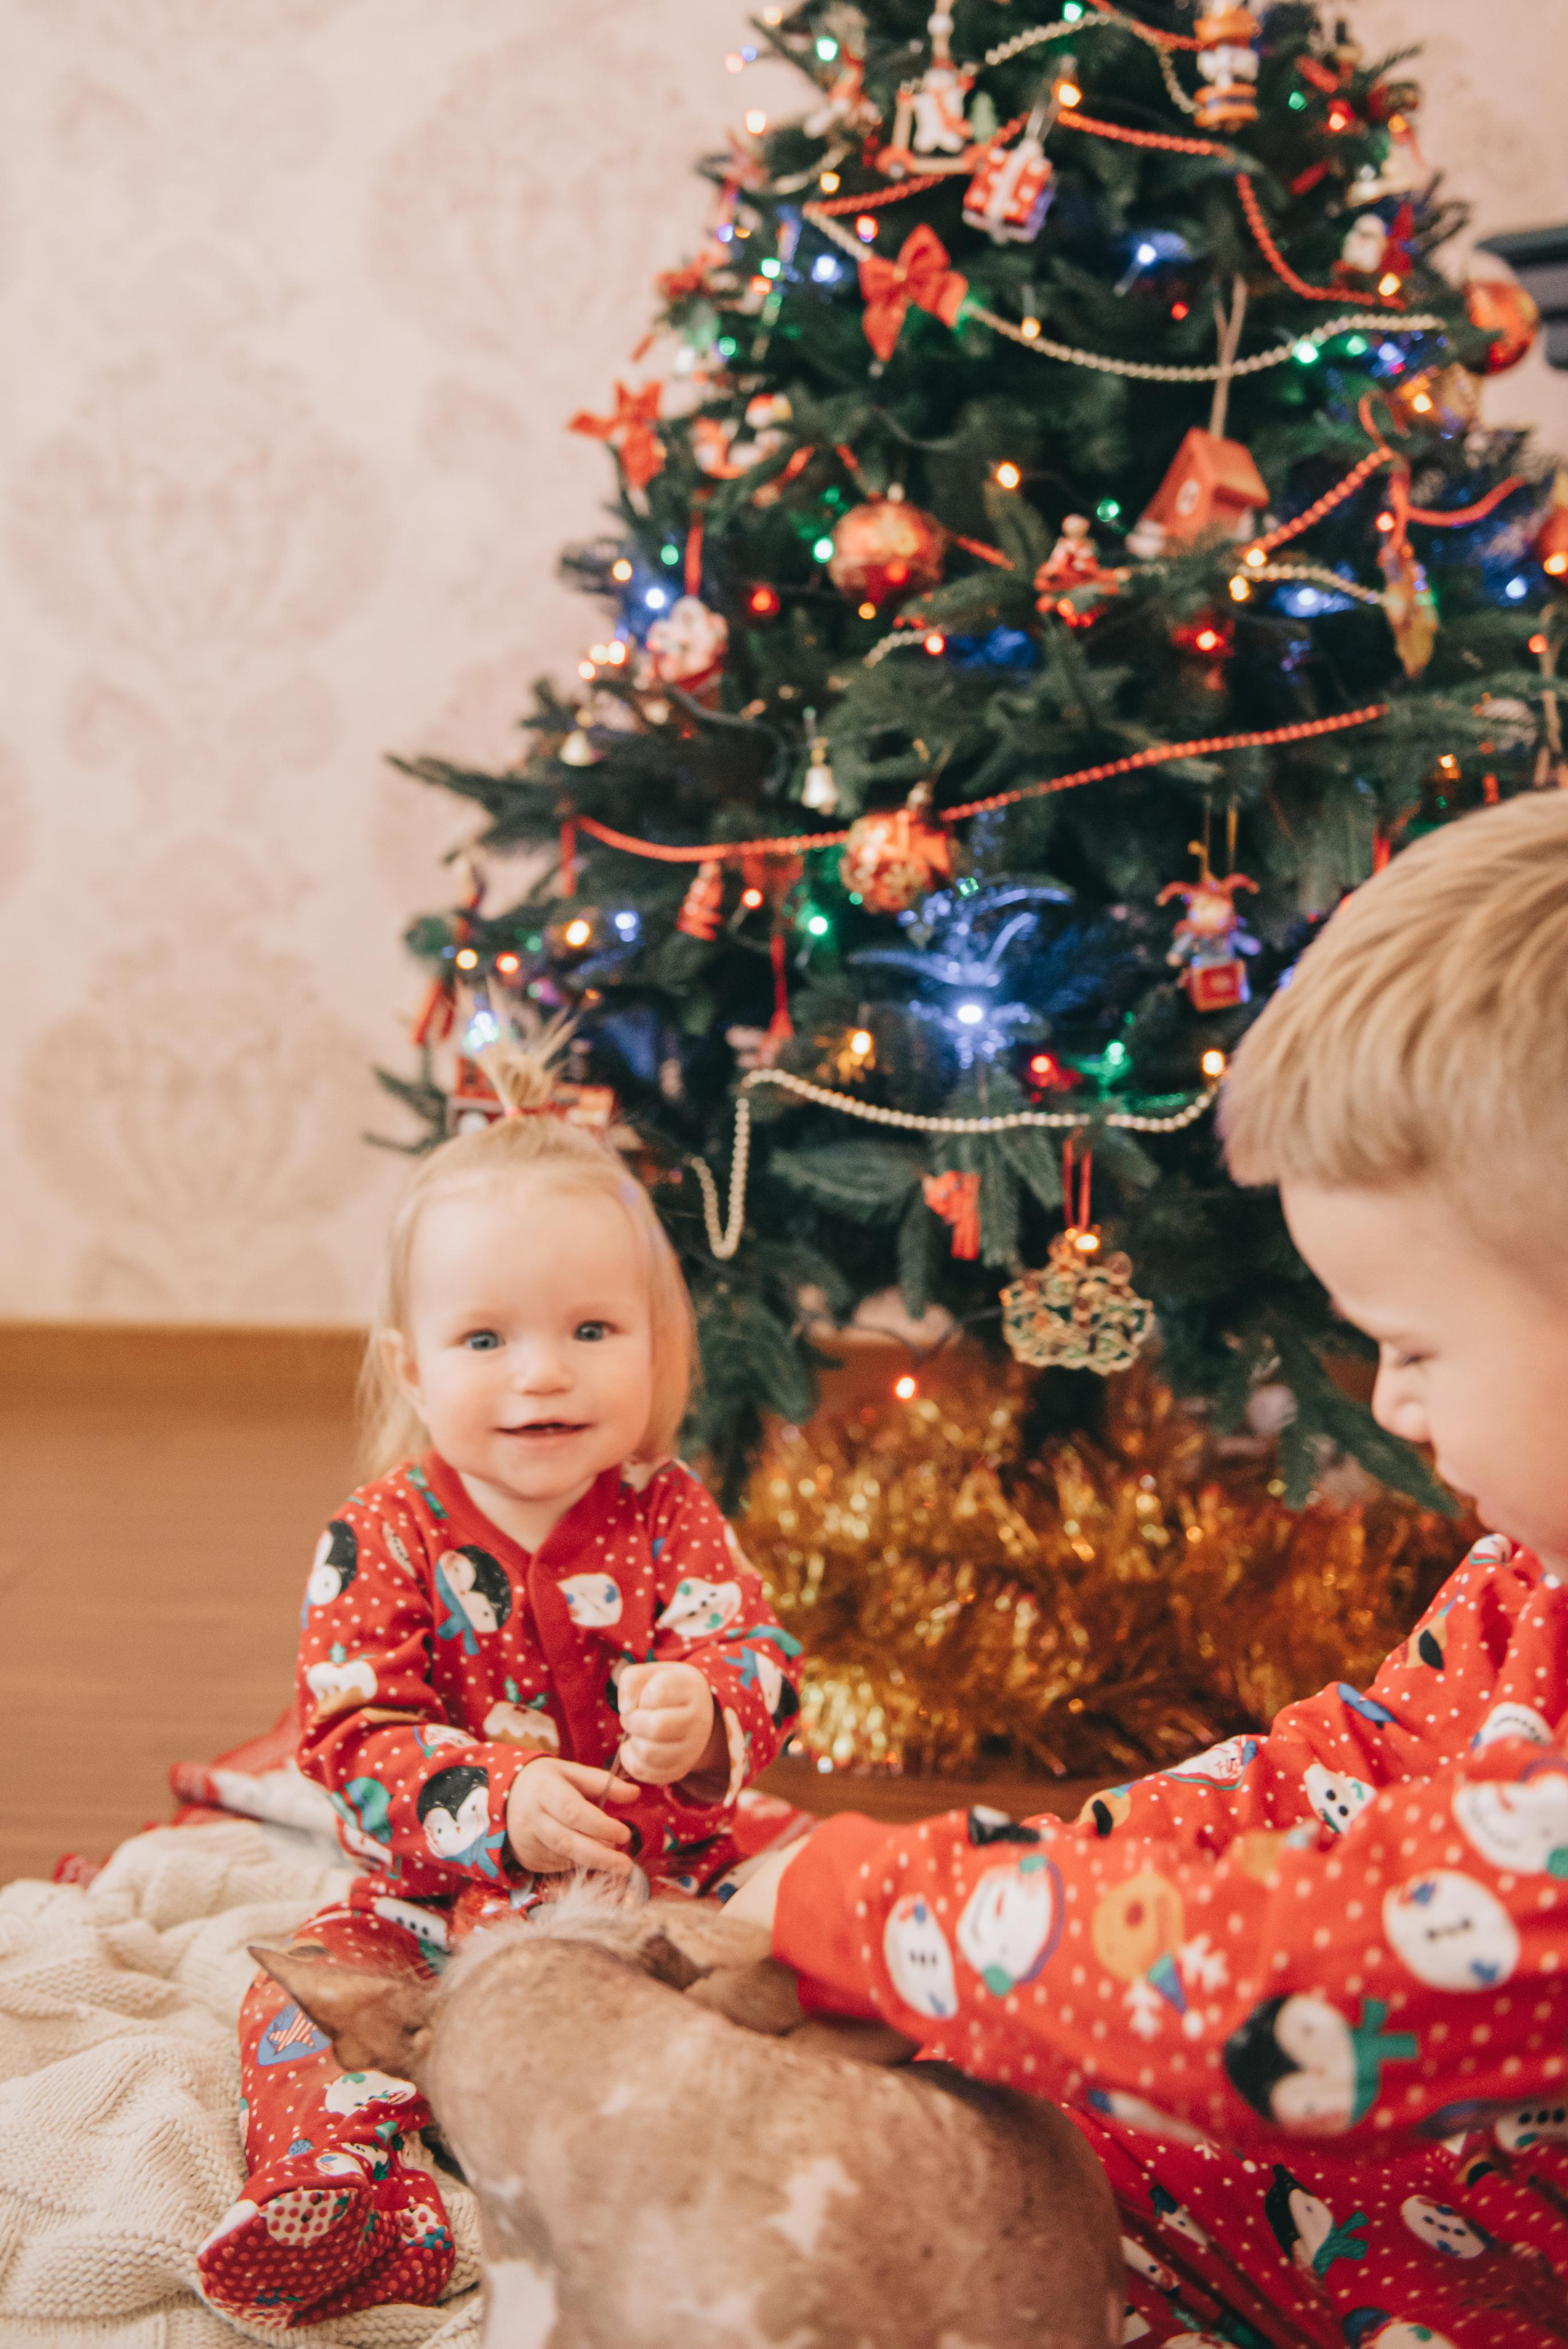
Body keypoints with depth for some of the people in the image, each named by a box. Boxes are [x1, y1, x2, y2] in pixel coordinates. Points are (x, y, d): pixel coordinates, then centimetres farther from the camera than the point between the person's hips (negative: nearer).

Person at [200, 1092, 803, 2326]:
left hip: (666, 1872, 1)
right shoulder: (382, 1538, -8)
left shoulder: (668, 1514, -4)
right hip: (444, 1902, 0)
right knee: (308, 1988, -20)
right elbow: (353, 1735, -15)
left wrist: (702, 1716, -38)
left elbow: (756, 1656, -12)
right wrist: (500, 1803, -33)